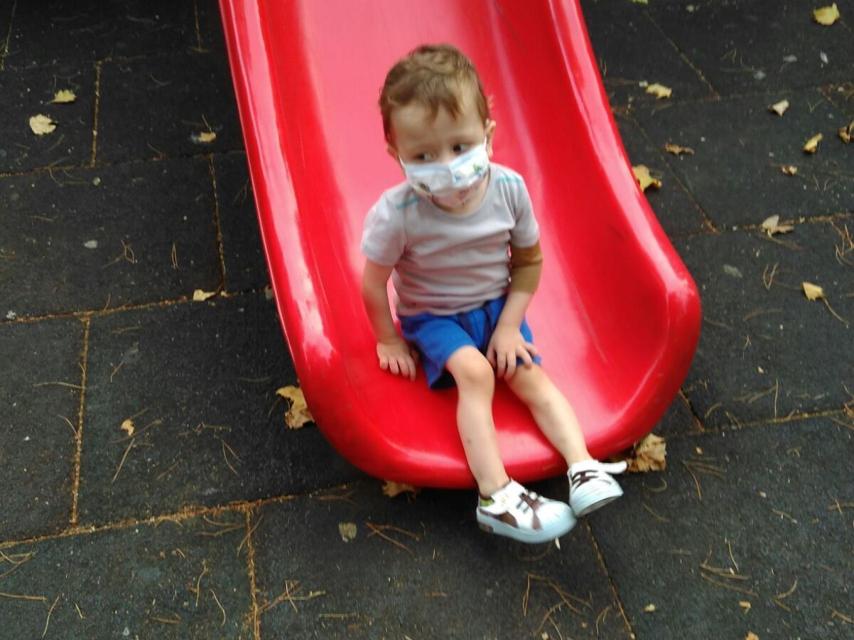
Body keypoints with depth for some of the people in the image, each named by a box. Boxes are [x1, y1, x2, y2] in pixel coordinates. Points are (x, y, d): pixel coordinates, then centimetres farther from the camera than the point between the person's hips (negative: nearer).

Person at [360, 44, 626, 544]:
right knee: (474, 371, -26)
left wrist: (509, 325, -9)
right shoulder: (397, 214, -29)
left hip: (496, 306, 3)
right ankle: (496, 497, -29)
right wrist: (389, 340, -2)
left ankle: (584, 468, -19)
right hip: (431, 316, -3)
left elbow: (529, 260, -4)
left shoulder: (509, 189, -20)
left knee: (530, 374, -16)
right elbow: (374, 283, -14)